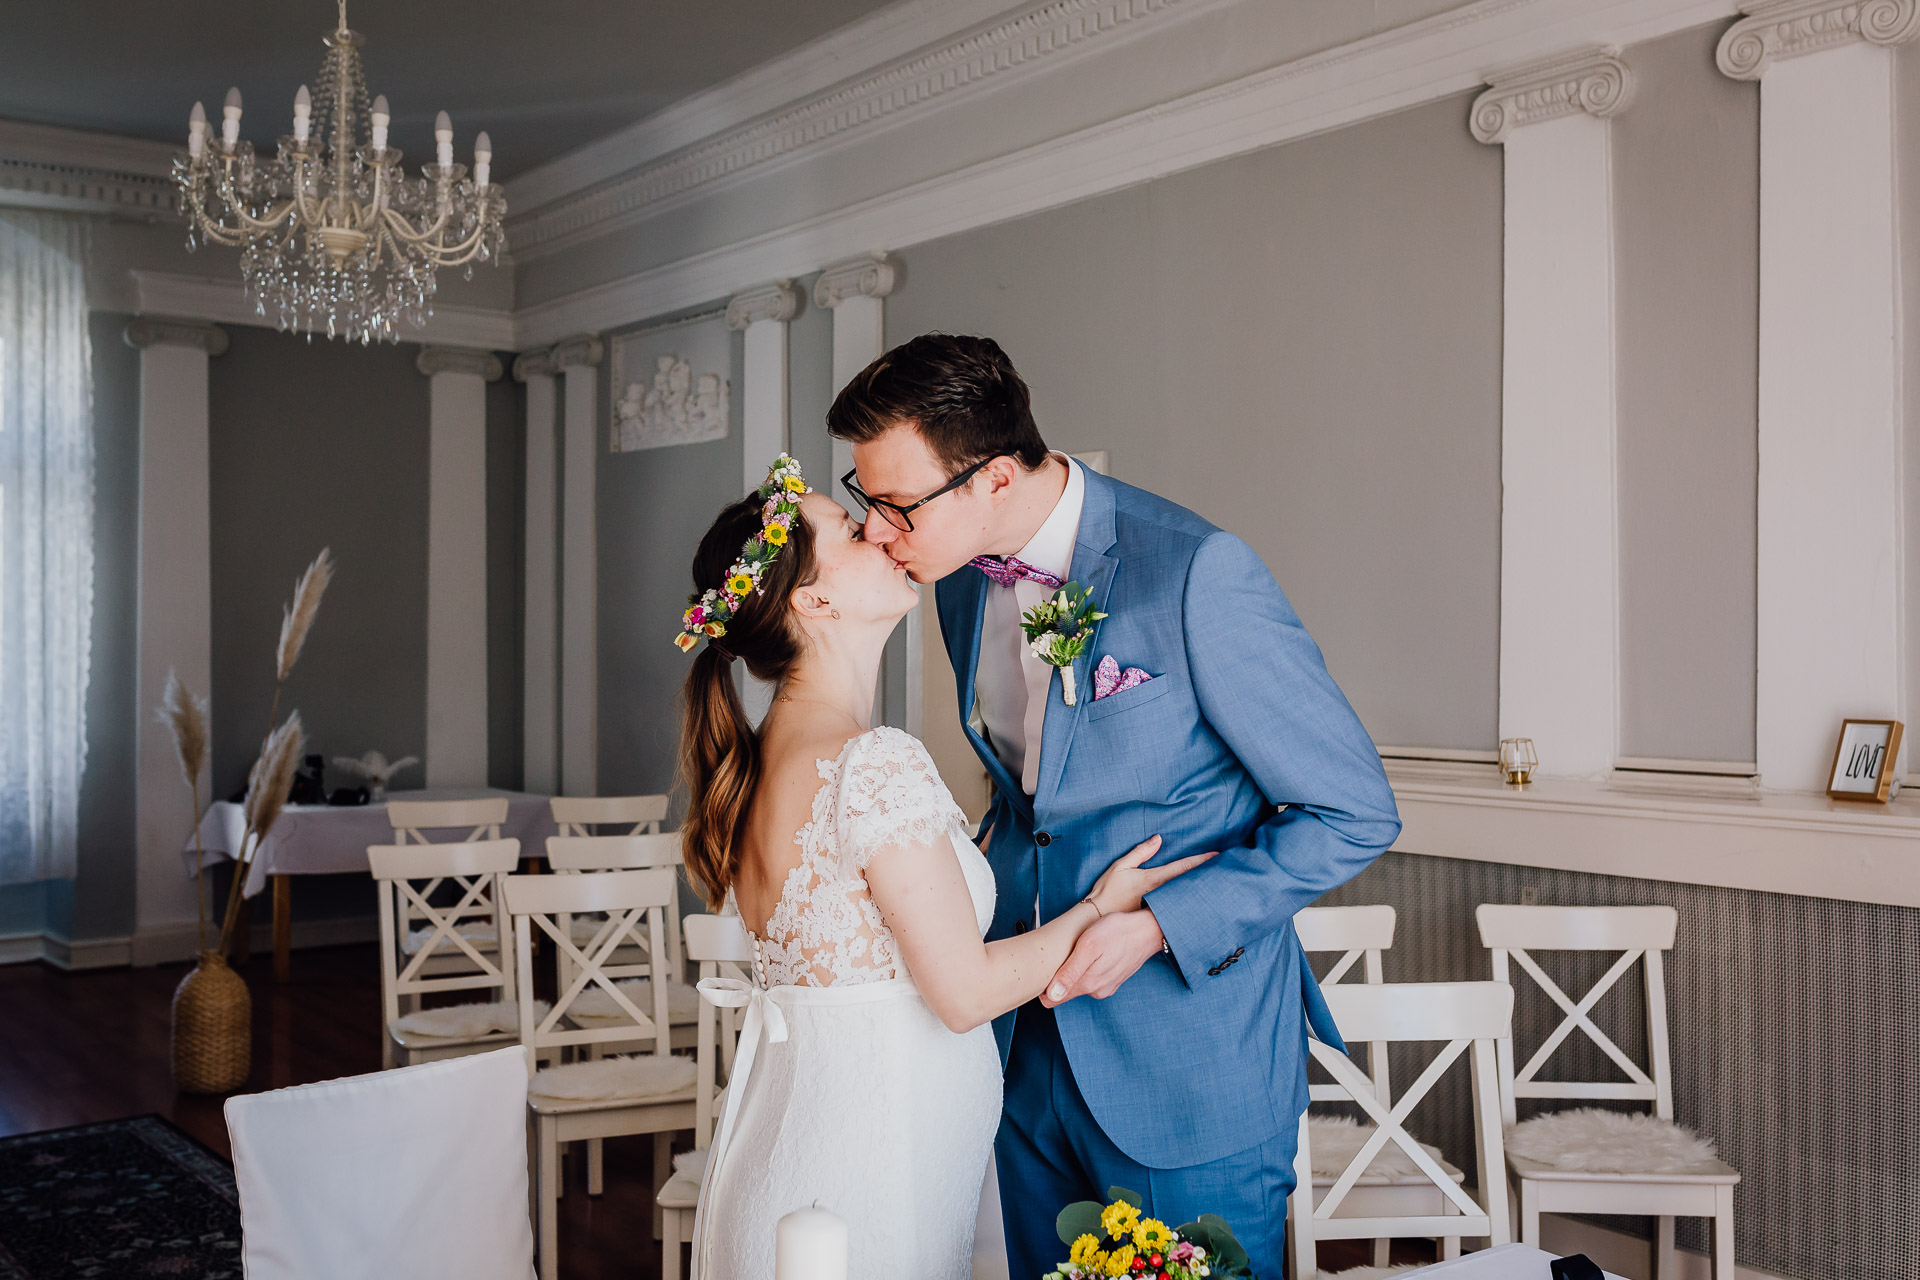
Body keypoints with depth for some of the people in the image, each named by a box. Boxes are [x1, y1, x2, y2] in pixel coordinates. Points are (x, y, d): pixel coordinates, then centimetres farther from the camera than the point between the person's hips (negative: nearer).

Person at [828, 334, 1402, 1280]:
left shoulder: (1197, 574, -21)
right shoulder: (962, 580, 2)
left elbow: (1356, 812, -15)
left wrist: (1156, 923, -20)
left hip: (1188, 1068, -6)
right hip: (1031, 1046, 7)